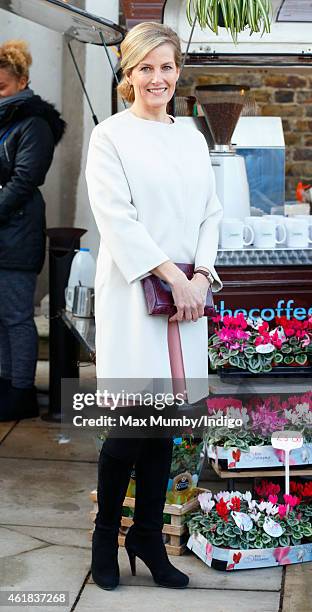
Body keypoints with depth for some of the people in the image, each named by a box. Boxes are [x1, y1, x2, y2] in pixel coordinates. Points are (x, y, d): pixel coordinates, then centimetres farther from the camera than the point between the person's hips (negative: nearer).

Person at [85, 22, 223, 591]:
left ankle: (147, 537, 21)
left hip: (186, 295, 5)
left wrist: (200, 275, -5)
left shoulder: (192, 137, 15)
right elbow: (117, 218, -10)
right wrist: (172, 275, -15)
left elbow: (210, 213, 11)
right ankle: (105, 534, 16)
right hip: (132, 293, -5)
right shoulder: (110, 136, -2)